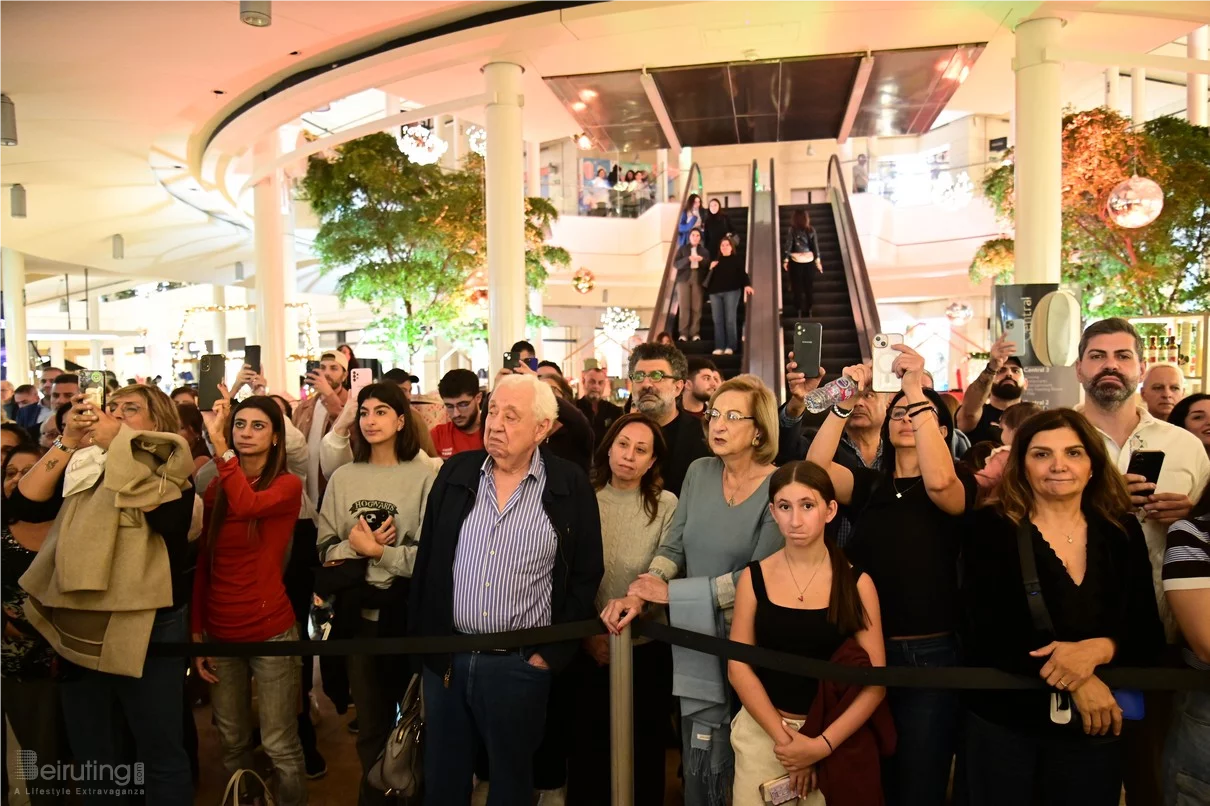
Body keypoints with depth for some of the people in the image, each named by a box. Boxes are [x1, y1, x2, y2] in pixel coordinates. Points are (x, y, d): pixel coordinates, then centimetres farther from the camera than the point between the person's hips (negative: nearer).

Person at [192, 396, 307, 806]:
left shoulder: (288, 485, -7)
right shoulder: (217, 490, 6)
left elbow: (248, 505, -31)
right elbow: (203, 565, 9)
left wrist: (219, 444, -28)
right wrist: (197, 633, 7)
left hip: (270, 632, -5)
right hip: (220, 633, 5)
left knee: (280, 747, 2)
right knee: (231, 743, 17)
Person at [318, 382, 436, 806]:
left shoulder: (424, 476, -10)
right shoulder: (343, 477, 3)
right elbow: (325, 549, 4)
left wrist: (377, 550, -13)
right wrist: (356, 546, -14)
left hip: (408, 607, -3)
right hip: (358, 608, 3)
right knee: (369, 717, 16)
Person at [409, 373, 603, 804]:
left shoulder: (571, 487, -7)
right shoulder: (456, 472, 1)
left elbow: (586, 576, -3)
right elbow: (427, 561, 5)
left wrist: (552, 654, -6)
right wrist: (423, 639, 3)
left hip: (521, 664, -2)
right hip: (445, 657, 3)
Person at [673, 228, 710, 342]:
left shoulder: (704, 251, 16)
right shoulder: (682, 249, 10)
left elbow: (709, 265, 7)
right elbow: (675, 264, -2)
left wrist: (702, 260, -13)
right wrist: (688, 259, -17)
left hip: (698, 279, 1)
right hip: (684, 279, -1)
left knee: (697, 307, -4)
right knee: (684, 307, -7)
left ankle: (695, 333, -2)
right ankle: (683, 333, -6)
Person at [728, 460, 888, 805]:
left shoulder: (857, 583, -6)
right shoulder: (753, 578, -4)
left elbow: (875, 681, -7)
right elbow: (738, 667, -3)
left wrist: (822, 744, -15)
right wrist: (783, 736, -12)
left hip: (836, 736, -1)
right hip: (762, 731, 1)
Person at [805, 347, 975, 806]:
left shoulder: (959, 486, -1)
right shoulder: (867, 485, 8)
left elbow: (938, 480, -26)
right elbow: (815, 466, -11)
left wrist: (917, 390, -26)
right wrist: (846, 402, -20)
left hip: (929, 655, -3)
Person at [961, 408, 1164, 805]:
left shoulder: (1122, 532, 3)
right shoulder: (990, 528, -8)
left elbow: (1149, 636, 0)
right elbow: (985, 635, -12)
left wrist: (1098, 650, -20)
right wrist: (1075, 681, -20)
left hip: (1095, 728, 3)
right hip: (1001, 722, -2)